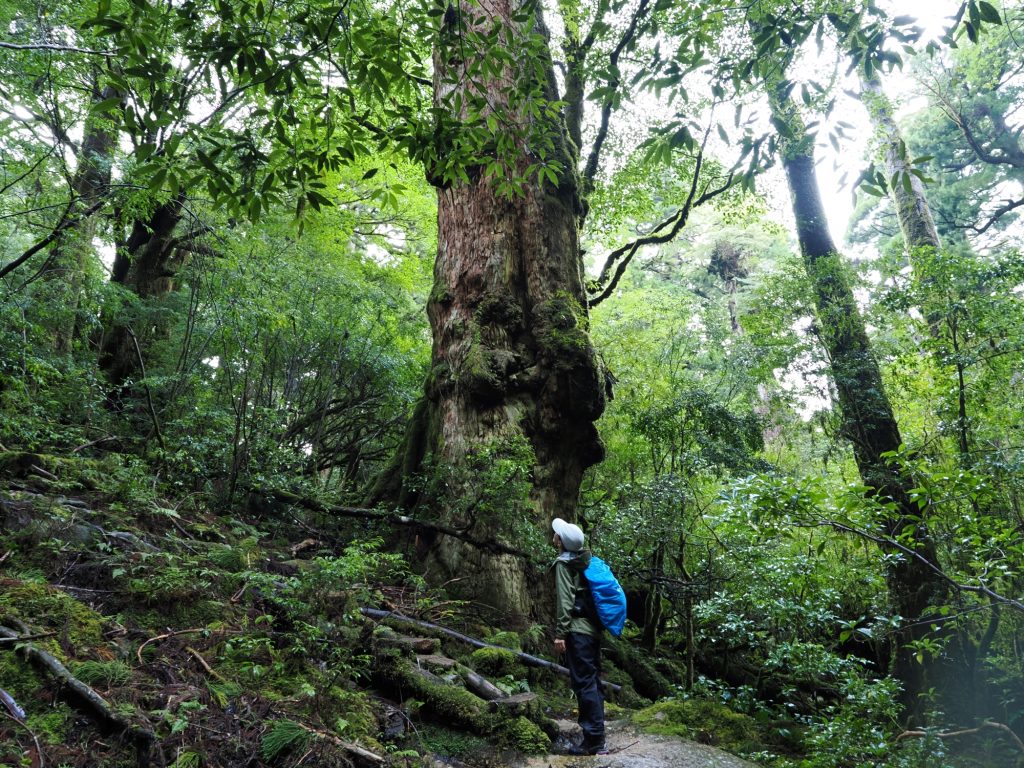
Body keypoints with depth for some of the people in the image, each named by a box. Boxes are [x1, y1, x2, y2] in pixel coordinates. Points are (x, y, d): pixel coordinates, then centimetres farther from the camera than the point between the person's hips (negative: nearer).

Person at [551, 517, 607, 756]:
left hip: (578, 630, -9)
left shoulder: (563, 563, -8)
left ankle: (594, 741, -5)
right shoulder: (585, 560, 15)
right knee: (593, 682, 12)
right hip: (593, 628, 9)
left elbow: (564, 600, -16)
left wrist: (560, 633, -16)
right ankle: (597, 735, 17)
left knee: (584, 683, -6)